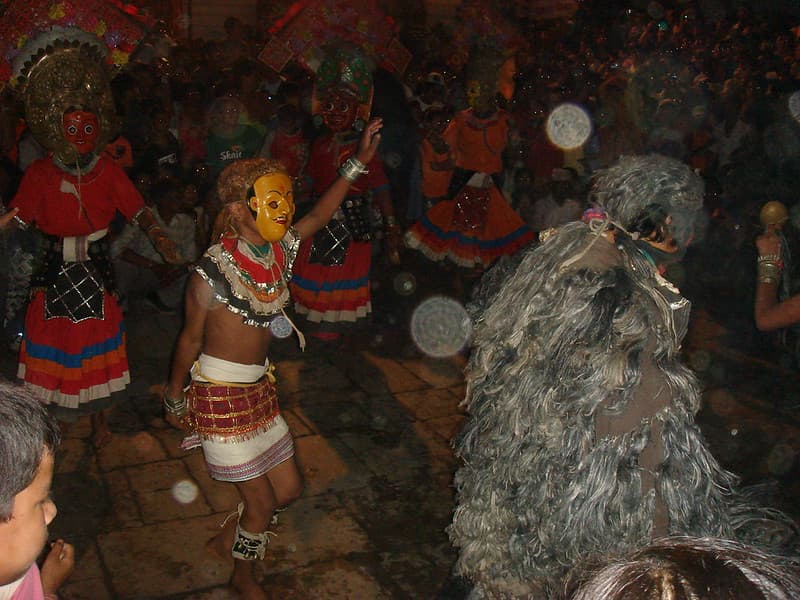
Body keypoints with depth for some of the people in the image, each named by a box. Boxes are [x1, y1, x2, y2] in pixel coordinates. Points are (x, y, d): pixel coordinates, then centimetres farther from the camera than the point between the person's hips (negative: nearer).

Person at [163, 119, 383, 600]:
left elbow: (319, 215, 11)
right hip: (220, 396, -7)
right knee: (262, 503, 5)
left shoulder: (281, 250, -3)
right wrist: (174, 397, 2)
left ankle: (230, 539, 42)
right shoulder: (213, 269, -21)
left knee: (289, 489, 14)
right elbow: (191, 338, -10)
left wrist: (360, 161, 6)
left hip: (259, 388, 7)